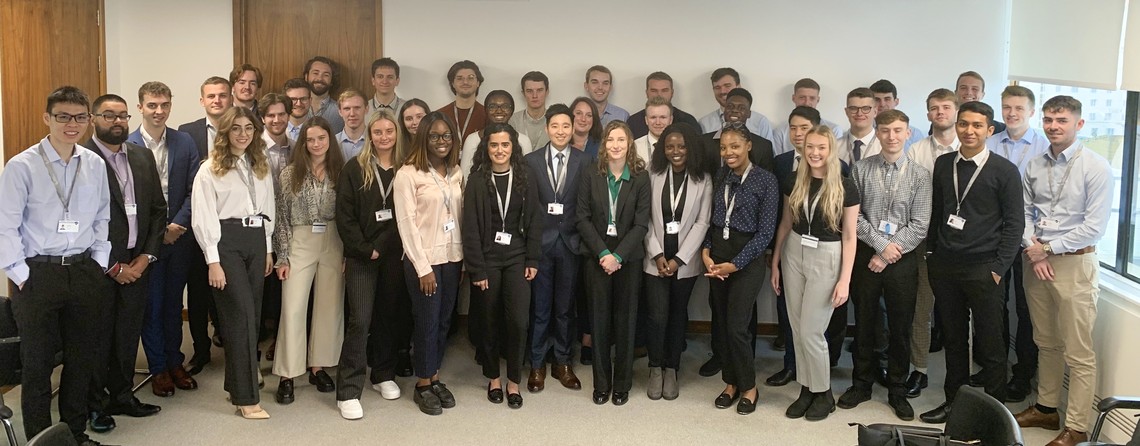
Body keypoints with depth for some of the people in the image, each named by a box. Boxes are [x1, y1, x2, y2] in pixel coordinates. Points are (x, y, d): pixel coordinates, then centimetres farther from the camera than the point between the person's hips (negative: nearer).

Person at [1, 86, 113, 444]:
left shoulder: (95, 165, 4)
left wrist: (99, 263, 5)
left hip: (84, 272, 4)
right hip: (38, 274, -4)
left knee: (82, 359, 13)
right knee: (38, 363, 4)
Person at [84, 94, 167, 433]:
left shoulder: (142, 157, 10)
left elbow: (158, 208, 12)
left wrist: (146, 256, 1)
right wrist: (112, 266, -11)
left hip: (137, 263, 5)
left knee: (128, 335, 12)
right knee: (98, 337, 5)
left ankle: (122, 395, 25)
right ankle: (96, 404, 18)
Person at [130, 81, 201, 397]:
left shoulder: (185, 143, 2)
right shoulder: (126, 146, -6)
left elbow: (194, 190, 0)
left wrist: (177, 225, -10)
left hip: (178, 236, 3)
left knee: (173, 302, 13)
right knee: (151, 304, 5)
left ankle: (175, 362, 25)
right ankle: (158, 368, 16)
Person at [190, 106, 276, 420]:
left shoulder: (261, 167, 13)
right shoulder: (210, 169, -4)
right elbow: (203, 218, -7)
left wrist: (268, 249, 13)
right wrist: (213, 261, -12)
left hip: (256, 241, 6)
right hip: (226, 242, -6)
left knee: (251, 315, 7)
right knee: (242, 316, -9)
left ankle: (236, 383, 21)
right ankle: (246, 398, -4)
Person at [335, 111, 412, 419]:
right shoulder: (355, 168, -1)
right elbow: (344, 215, -5)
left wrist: (381, 246, -5)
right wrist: (365, 249, -11)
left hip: (393, 254, 3)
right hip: (361, 255, -3)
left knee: (389, 315, 10)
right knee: (360, 320, -8)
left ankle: (383, 374, 27)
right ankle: (348, 391, -4)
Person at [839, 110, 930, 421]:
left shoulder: (920, 176, -3)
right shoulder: (861, 170, -1)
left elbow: (919, 226, -7)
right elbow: (854, 217, -3)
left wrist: (889, 254, -12)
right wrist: (881, 244, -13)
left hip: (903, 259, -1)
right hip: (866, 255, 1)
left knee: (901, 327, 8)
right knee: (864, 323, 11)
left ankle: (897, 391, 22)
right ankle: (862, 384, 27)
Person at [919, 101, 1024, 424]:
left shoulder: (1004, 171, -4)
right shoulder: (943, 164, 7)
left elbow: (1014, 223, -4)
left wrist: (998, 268, -9)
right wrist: (932, 254, 9)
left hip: (982, 269, -4)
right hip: (944, 265, 4)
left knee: (989, 344, 4)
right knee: (952, 339, 13)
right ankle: (954, 401, 25)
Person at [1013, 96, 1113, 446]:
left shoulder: (1095, 167, -10)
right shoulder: (1035, 165, 7)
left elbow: (1095, 226, -14)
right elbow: (1025, 212, 8)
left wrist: (1049, 249, -10)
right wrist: (1033, 250, -7)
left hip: (1074, 262, -5)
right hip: (1036, 260, 5)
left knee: (1078, 353, -1)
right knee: (1046, 343, 17)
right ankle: (1046, 408, 30)